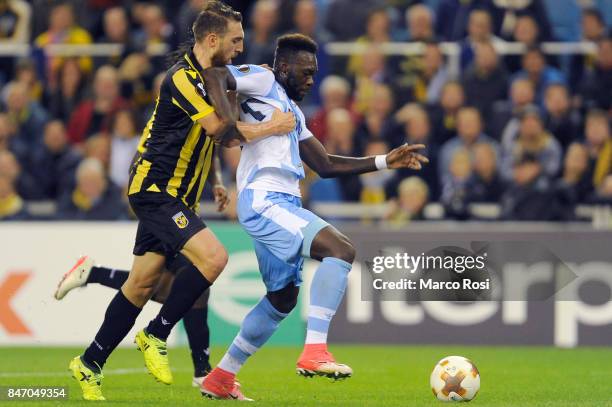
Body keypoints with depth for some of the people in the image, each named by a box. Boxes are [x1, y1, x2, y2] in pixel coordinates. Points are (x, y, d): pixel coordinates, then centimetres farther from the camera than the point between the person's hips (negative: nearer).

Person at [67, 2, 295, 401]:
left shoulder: (203, 77, 14)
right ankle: (156, 336, -9)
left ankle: (90, 365, 17)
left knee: (143, 283, 10)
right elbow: (220, 129, -20)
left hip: (172, 195, 10)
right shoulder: (183, 77, -17)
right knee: (213, 256, -22)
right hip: (156, 189, -10)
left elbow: (223, 135, 27)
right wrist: (270, 128, -10)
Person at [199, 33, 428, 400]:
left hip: (282, 205, 10)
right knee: (341, 250, -24)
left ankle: (220, 378, 26)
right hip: (264, 201, -10)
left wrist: (384, 162, 21)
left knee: (283, 299, 18)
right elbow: (214, 75, -15)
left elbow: (326, 164, 27)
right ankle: (315, 352, -30)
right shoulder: (262, 81, 1)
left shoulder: (293, 112, 27)